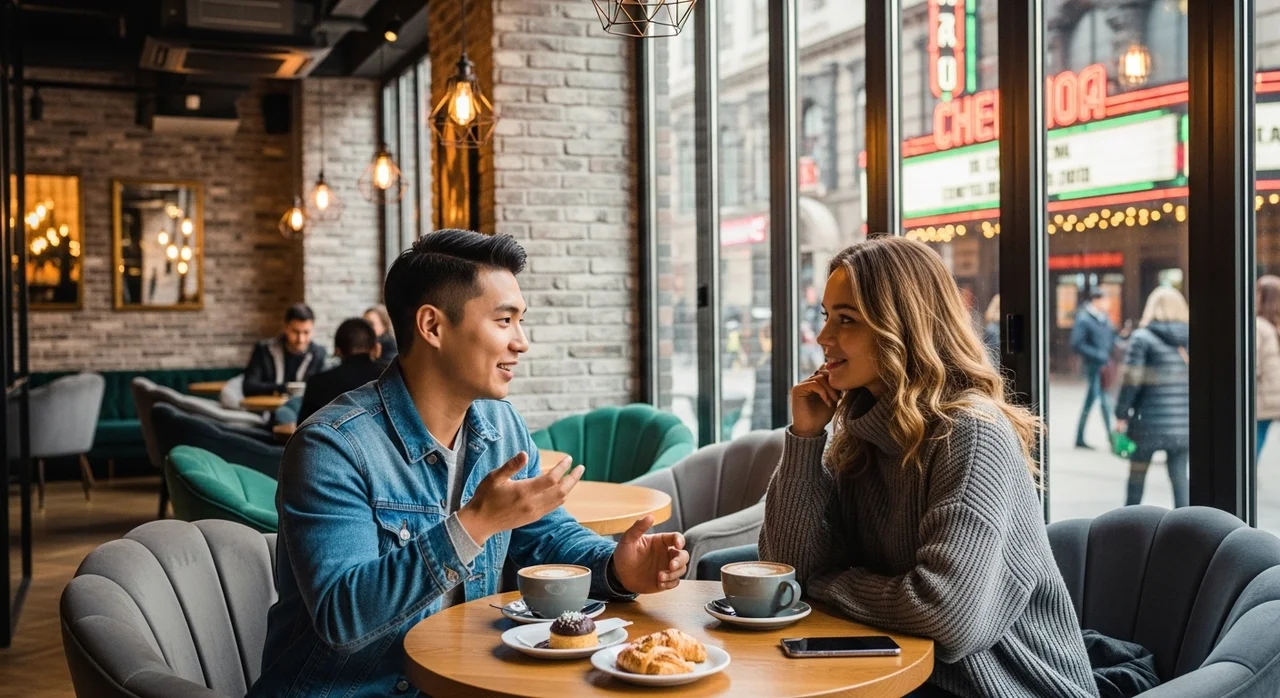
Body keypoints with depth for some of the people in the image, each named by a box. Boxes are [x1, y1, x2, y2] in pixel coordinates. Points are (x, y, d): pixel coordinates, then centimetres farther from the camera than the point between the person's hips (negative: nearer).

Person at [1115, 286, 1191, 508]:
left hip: (1150, 422, -3)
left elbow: (1131, 379, -11)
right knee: (1180, 477, 6)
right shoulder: (1187, 338, 6)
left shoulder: (1142, 337, -5)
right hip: (1183, 423, 3)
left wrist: (1121, 415, -6)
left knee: (1137, 473, 12)